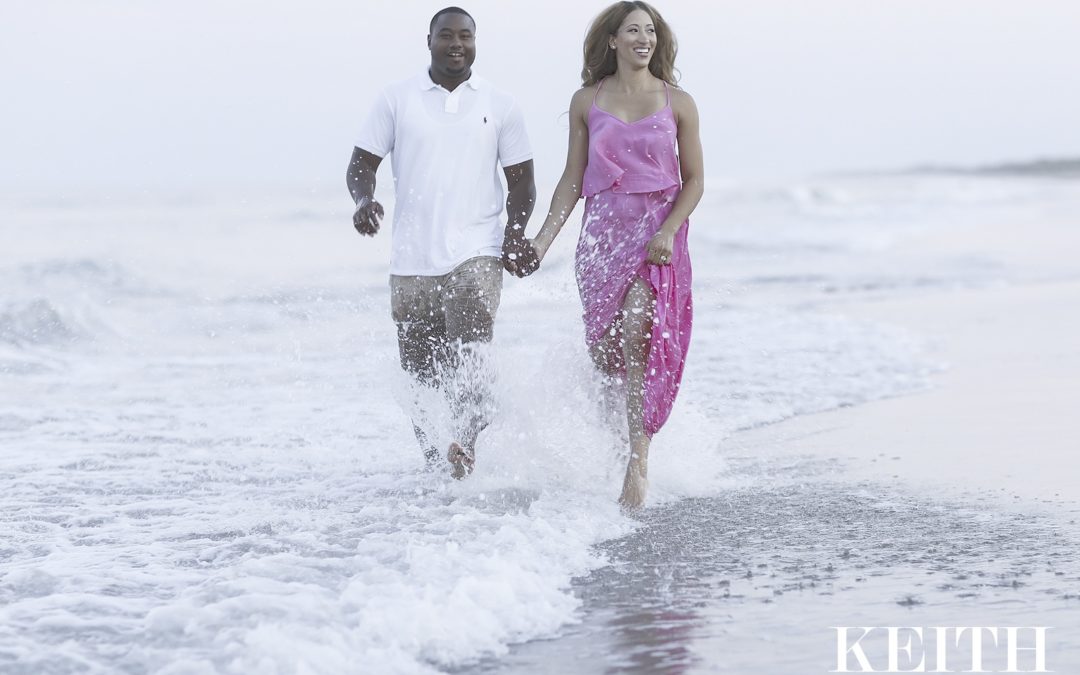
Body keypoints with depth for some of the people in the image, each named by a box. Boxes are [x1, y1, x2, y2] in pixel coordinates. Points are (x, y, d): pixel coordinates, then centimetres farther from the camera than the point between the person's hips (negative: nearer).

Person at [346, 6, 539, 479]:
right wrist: (363, 200, -16)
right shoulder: (396, 99, 6)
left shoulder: (500, 106, 7)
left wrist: (515, 232, -7)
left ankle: (465, 445, -29)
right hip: (412, 260, 2)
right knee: (419, 375, 6)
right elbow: (362, 163, 6)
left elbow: (520, 178, 10)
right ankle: (435, 462, 21)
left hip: (476, 255, -1)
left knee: (467, 358, -23)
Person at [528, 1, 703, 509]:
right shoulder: (587, 101, 6)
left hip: (657, 234, -3)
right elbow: (573, 179, 9)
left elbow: (694, 180, 4)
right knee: (605, 354, 5)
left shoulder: (677, 103, 2)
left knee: (635, 337, -20)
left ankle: (637, 464, -18)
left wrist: (668, 231, -11)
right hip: (603, 234, 3)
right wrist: (544, 237, 0)